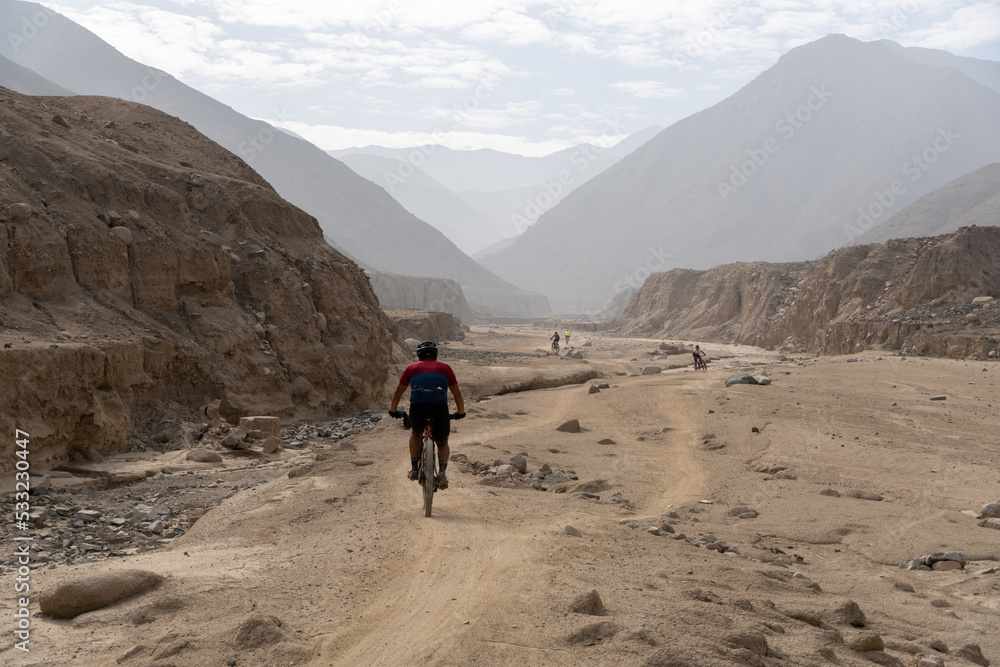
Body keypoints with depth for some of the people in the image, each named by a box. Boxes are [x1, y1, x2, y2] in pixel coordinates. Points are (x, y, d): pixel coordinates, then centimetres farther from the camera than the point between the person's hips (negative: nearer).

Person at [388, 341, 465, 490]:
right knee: (443, 443, 22)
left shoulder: (412, 368, 20)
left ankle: (414, 470, 23)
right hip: (440, 410, 0)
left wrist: (393, 411, 40)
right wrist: (461, 412, 38)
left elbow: (398, 392, 26)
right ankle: (442, 473, -4)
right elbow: (457, 393, 24)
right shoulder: (445, 368, 21)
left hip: (417, 409, 0)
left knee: (415, 434, 33)